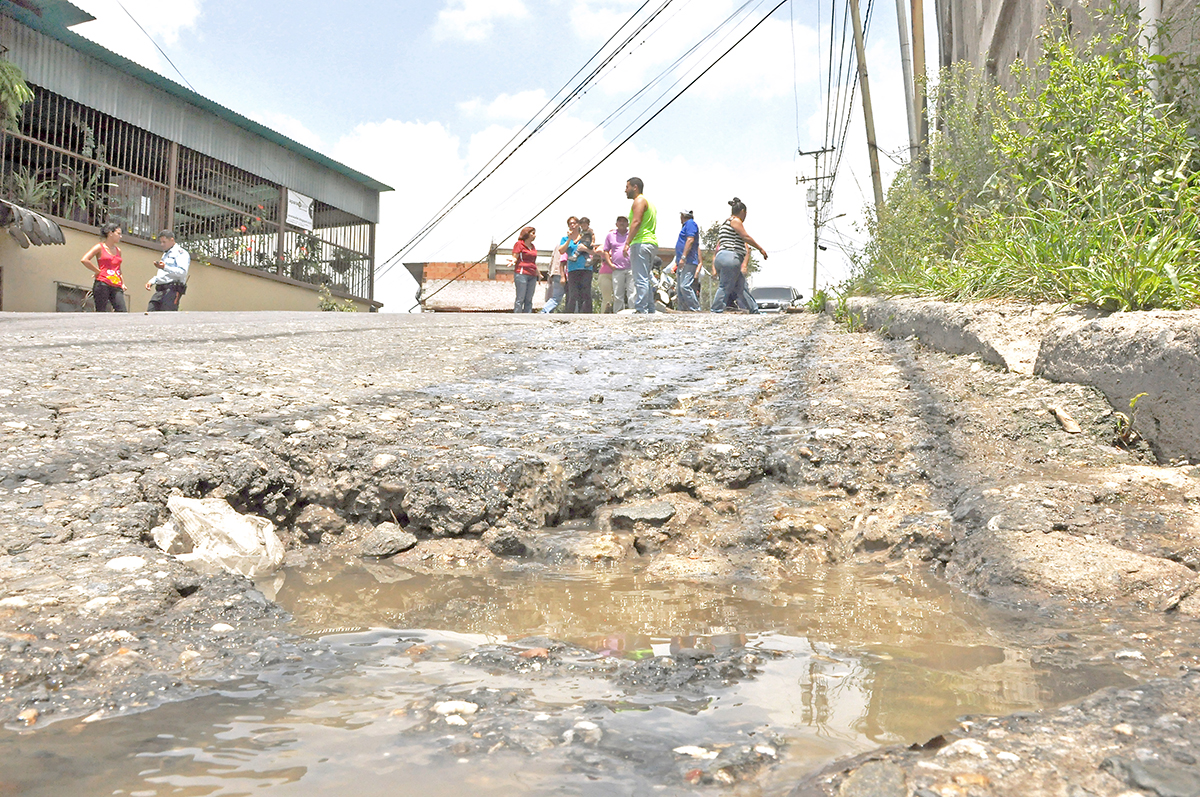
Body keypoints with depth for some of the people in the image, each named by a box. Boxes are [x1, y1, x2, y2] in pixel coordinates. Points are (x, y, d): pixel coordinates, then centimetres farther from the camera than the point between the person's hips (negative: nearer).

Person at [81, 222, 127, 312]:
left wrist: (122, 284, 17)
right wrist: (98, 271, -3)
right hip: (102, 284, -5)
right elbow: (84, 260, -9)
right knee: (101, 313, -6)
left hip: (116, 286, 5)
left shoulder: (118, 250, 20)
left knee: (122, 312, -13)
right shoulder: (100, 247, 3)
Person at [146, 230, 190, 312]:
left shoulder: (181, 253, 0)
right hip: (160, 289, 9)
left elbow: (182, 272, -16)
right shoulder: (165, 254, 30)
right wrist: (152, 281, 20)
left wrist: (165, 267, -25)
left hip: (172, 289, -9)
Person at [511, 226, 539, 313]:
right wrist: (513, 261, -27)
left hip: (532, 276, 7)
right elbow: (515, 257, -4)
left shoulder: (533, 246, 22)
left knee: (529, 300, 3)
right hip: (521, 273, -7)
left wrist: (538, 274, 29)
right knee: (520, 299, -9)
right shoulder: (519, 244, 2)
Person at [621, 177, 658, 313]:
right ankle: (650, 309, 12)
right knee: (645, 279, 12)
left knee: (640, 279, -14)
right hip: (651, 242, 11)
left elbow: (636, 222, -17)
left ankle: (640, 309, -18)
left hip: (641, 243, -11)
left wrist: (627, 243, -22)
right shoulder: (648, 202, 27)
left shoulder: (639, 201, -4)